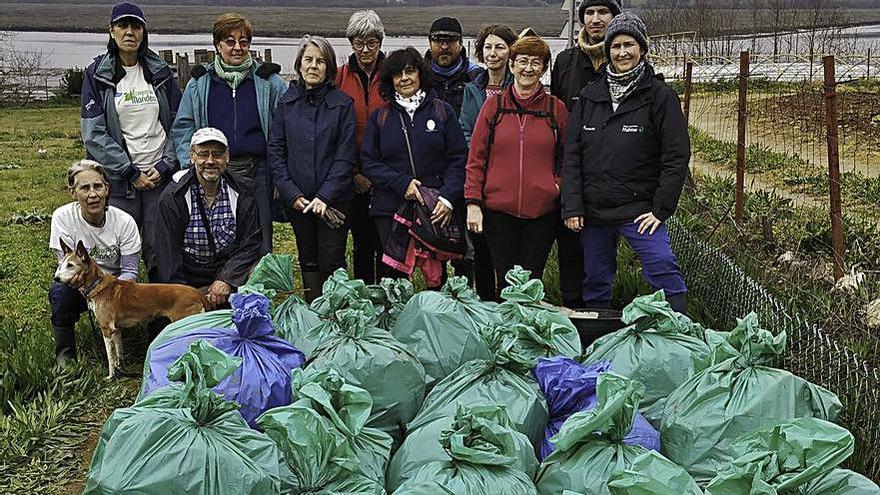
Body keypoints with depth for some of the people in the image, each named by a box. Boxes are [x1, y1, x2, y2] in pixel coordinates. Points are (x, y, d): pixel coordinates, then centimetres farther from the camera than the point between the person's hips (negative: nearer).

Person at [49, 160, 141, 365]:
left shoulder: (124, 222, -15)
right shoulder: (63, 217, -16)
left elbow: (130, 271, -12)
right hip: (80, 287, 0)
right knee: (60, 291, -33)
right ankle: (64, 354, -11)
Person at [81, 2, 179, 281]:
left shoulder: (160, 73, 9)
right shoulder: (97, 75, 2)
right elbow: (94, 133, -5)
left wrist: (165, 166, -5)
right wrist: (130, 173, -10)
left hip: (161, 175, 2)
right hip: (118, 180, -1)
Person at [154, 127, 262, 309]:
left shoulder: (243, 191, 1)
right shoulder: (172, 197, -6)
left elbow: (252, 242, -1)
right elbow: (169, 254, -7)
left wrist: (227, 279, -13)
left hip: (232, 273, 2)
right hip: (189, 278, -2)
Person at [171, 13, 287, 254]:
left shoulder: (269, 82, 5)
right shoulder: (200, 83, 9)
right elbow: (183, 128, 10)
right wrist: (192, 167, -2)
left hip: (257, 173, -1)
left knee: (259, 242, 1)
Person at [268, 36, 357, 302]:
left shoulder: (342, 103, -3)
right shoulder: (287, 102, 5)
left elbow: (345, 154, -7)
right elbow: (275, 150, 3)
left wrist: (325, 195, -15)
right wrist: (291, 193, -8)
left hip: (335, 198, -3)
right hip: (298, 198, 3)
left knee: (332, 262, -1)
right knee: (308, 260, 12)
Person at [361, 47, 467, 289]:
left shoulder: (442, 111, 7)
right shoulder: (379, 117, 10)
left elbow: (459, 158, 3)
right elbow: (369, 161, 5)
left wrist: (448, 198, -11)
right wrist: (401, 183, -11)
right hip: (390, 208, 1)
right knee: (395, 274, 2)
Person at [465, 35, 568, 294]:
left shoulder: (556, 109, 6)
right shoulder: (494, 105, 5)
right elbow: (476, 158, 4)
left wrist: (558, 184, -2)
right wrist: (473, 202, -3)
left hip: (543, 210, 0)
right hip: (498, 208, 0)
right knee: (506, 282, 5)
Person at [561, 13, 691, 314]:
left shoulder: (659, 96, -2)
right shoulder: (590, 96, 8)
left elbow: (676, 156, -5)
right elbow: (572, 155, 6)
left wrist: (661, 208, -11)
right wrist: (572, 207, -2)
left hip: (639, 209, -4)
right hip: (593, 209, 4)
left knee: (663, 270, -17)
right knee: (595, 282, 12)